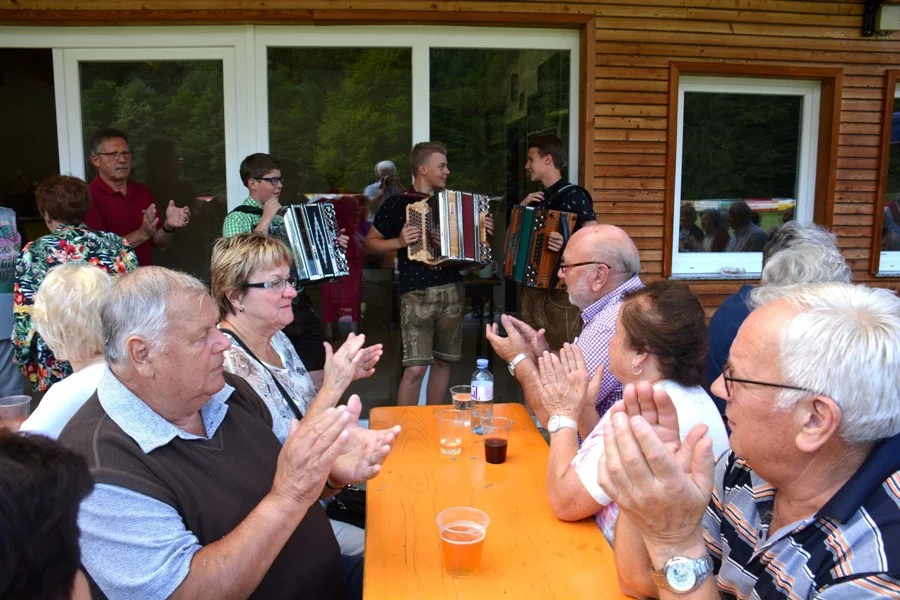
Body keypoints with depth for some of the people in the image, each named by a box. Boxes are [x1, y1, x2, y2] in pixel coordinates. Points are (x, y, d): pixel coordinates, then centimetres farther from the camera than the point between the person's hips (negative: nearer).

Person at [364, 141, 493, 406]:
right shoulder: (397, 203, -2)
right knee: (415, 369, -11)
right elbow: (371, 242, 2)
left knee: (442, 362, 12)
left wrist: (483, 233, 6)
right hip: (417, 294, -5)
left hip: (452, 291, 5)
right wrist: (399, 242, -14)